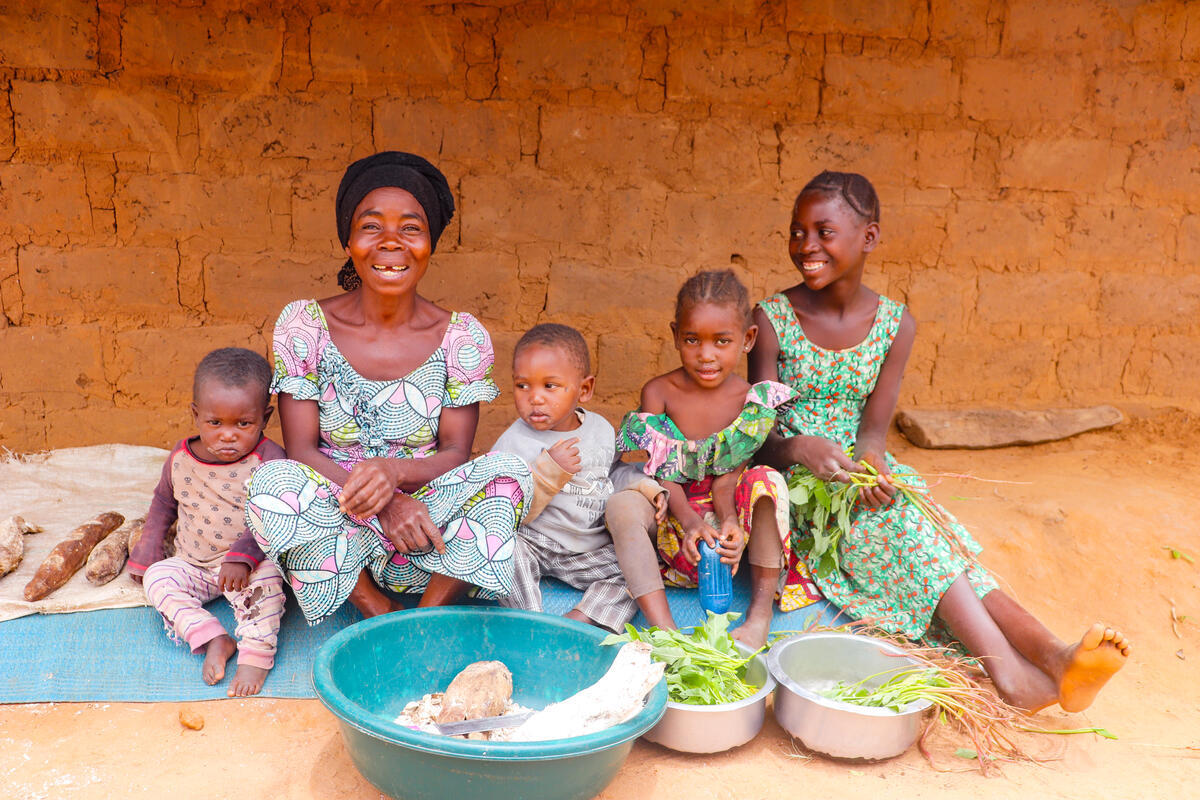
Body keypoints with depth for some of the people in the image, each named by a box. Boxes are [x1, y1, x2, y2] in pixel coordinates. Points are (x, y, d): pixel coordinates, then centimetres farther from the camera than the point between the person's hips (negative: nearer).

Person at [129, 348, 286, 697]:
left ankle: (256, 653, -27)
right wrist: (146, 554, 15)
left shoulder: (268, 459, -15)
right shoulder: (181, 459, 0)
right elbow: (164, 503, 19)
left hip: (248, 564, -5)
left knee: (264, 576, -34)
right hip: (193, 564, 5)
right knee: (157, 577, -18)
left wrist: (243, 555, -33)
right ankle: (214, 640, -25)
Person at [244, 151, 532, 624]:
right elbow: (301, 450, -8)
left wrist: (394, 470, -27)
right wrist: (382, 504, -24)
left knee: (507, 472, -24)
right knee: (274, 482, -30)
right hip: (332, 527, 0)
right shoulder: (303, 325, -5)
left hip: (423, 543, 1)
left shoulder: (463, 337, -3)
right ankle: (379, 611, -13)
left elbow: (455, 453, -4)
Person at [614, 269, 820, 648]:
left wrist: (730, 523, -30)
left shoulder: (754, 401, -6)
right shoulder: (658, 392, -7)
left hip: (723, 518, 1)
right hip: (673, 516, 0)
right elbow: (664, 473, -12)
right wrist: (690, 521, -31)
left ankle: (761, 612, -22)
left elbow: (727, 477, -9)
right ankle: (662, 626, -36)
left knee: (768, 481, -27)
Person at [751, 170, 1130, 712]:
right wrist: (800, 448, -34)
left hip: (861, 472, 3)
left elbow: (873, 427, -4)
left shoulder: (895, 324, 1)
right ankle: (1009, 672, -41)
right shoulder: (772, 319, -8)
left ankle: (1048, 653, -43)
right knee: (897, 523, -30)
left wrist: (871, 457, -29)